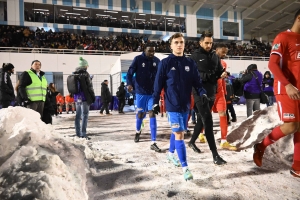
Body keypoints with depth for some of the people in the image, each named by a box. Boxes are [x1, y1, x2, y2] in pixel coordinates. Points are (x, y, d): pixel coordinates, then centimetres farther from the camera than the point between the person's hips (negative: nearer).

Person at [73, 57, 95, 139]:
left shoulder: (74, 74, 10)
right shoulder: (85, 74, -10)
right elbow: (90, 86, -8)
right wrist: (93, 96, 1)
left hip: (77, 98, 7)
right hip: (84, 98, -7)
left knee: (78, 116, 11)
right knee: (85, 116, -5)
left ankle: (78, 134, 18)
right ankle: (83, 135, -5)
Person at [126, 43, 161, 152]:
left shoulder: (157, 61, 3)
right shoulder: (138, 59, -5)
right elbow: (130, 72, -8)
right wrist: (129, 83, -24)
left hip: (153, 92, 1)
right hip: (140, 92, -1)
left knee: (152, 114, -6)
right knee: (140, 113, 12)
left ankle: (153, 143, -4)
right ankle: (138, 131, 44)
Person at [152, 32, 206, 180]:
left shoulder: (190, 63, 6)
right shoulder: (165, 63, -5)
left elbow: (197, 82, 5)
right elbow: (158, 84, -4)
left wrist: (202, 93, -13)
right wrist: (155, 102, -4)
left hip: (186, 104, 5)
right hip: (172, 105, -5)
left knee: (177, 132, 19)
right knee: (179, 134, -7)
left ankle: (171, 154, 43)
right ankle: (185, 167, 1)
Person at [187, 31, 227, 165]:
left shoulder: (215, 56, 14)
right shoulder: (195, 56, -4)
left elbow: (219, 70, 18)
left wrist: (223, 74, -4)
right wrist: (204, 76, -24)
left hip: (212, 93, 7)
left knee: (202, 119, 18)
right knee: (208, 122, -11)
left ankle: (192, 142, 39)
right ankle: (215, 155, -7)